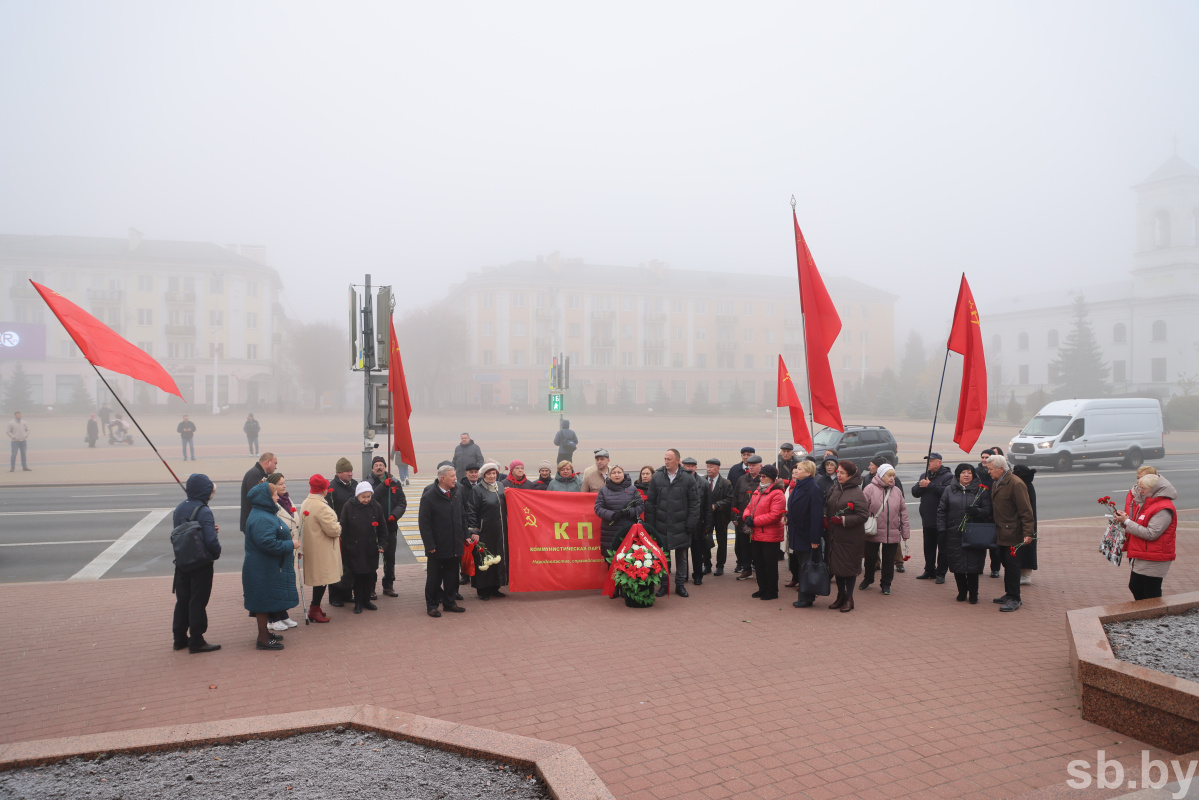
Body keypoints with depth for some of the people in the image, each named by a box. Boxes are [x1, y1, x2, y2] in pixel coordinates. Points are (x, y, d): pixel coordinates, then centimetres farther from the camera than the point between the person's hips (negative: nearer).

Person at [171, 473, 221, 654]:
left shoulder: (179, 509, 3)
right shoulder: (204, 511, -21)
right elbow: (211, 540, -26)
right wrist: (216, 553, -5)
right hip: (201, 564, -7)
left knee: (182, 600, 17)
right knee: (198, 602, 3)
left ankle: (180, 638, 27)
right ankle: (196, 642, 10)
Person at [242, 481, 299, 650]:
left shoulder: (265, 515, 13)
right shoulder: (261, 519, -23)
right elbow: (267, 543, -31)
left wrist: (287, 540, 12)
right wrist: (290, 545, -21)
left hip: (269, 568, 11)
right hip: (264, 571, -11)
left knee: (265, 602, 19)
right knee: (264, 602, -2)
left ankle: (265, 633, 30)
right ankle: (263, 639, 7)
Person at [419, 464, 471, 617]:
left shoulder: (456, 493, 5)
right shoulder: (429, 496, -12)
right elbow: (423, 523, -12)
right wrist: (430, 545, -14)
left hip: (454, 546, 5)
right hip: (437, 547, -5)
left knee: (452, 576, 14)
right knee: (434, 578, 6)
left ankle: (449, 602, 27)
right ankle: (431, 605, 18)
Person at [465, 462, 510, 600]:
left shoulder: (501, 487, 10)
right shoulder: (477, 490, -8)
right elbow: (471, 511, -12)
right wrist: (473, 531, -16)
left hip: (500, 531, 6)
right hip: (485, 532, -6)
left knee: (500, 558, 10)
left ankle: (494, 587, 21)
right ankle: (482, 590, 10)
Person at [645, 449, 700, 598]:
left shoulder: (688, 479, -3)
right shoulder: (656, 478, 1)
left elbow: (694, 502, 0)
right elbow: (650, 502, 4)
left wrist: (691, 522, -6)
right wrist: (650, 524, -1)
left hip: (681, 525, -1)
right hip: (662, 525, 1)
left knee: (681, 556, 8)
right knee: (663, 556, 7)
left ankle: (680, 584, 20)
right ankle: (664, 584, 18)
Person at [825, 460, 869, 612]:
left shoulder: (857, 493, -14)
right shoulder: (835, 489, 8)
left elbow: (863, 515, -17)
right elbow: (827, 506, 20)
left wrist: (843, 520, -20)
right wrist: (825, 518, 2)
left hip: (851, 538, -7)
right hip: (835, 535, 7)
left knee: (849, 567, 3)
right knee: (836, 565, 12)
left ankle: (849, 598, 17)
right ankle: (841, 595, 27)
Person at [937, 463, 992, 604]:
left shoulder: (981, 491, 5)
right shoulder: (950, 491, 9)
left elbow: (988, 511, 2)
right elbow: (941, 511, 10)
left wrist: (977, 511, -19)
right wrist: (941, 529, 2)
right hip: (954, 535, 2)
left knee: (973, 566, -3)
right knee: (957, 566, 4)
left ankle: (973, 594, 12)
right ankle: (962, 592, 20)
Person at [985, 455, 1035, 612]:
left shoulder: (1016, 484, -16)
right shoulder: (996, 483, 12)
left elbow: (1025, 510, -18)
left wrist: (1028, 532, -20)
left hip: (1013, 534, -9)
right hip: (1001, 533, 9)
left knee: (1012, 564, -5)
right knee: (1006, 563, 15)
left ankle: (1014, 599, 2)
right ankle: (1009, 594, 25)